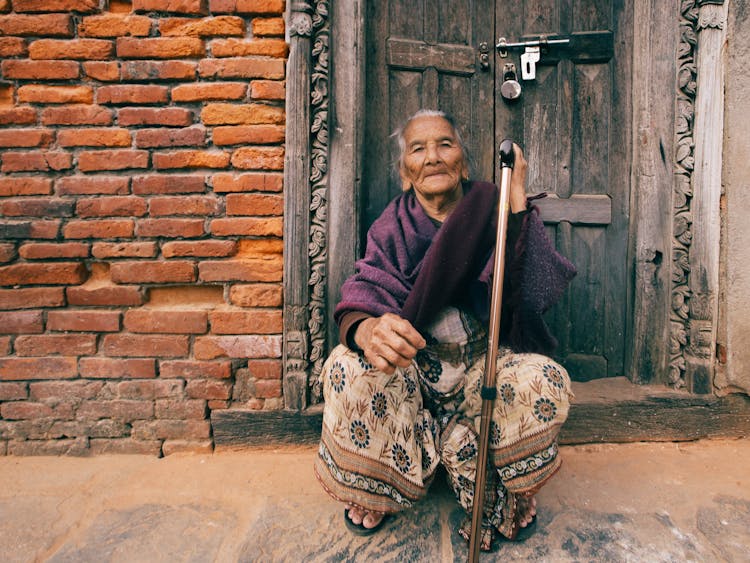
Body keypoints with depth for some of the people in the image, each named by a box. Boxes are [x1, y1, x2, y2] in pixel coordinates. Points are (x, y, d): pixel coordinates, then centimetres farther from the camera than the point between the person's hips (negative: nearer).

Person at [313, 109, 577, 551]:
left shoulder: (492, 217, -4)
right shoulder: (393, 229, -4)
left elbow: (534, 290, -20)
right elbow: (362, 296, -18)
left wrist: (517, 196, -21)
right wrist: (367, 330, -43)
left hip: (483, 362, 0)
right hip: (412, 364, 0)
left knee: (545, 381, -28)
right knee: (350, 367, -27)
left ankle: (505, 494, 6)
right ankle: (373, 492, 4)